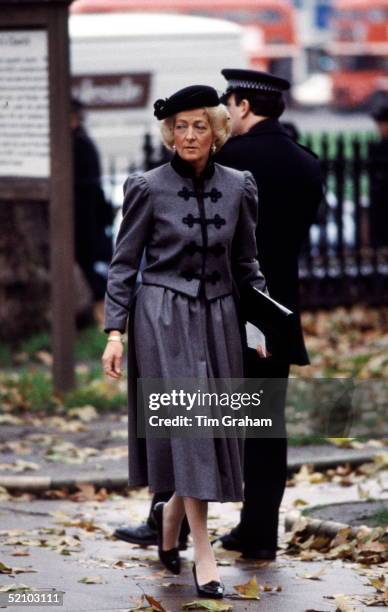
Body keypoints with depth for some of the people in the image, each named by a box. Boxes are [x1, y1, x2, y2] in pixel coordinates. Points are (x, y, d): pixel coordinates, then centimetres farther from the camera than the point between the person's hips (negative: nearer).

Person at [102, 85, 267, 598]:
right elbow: (124, 263, -2)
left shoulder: (238, 187, 4)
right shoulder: (148, 189, -5)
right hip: (163, 319, -4)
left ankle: (172, 513, 34)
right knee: (186, 426, -10)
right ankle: (203, 555, -10)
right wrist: (115, 330, -8)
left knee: (213, 428, 6)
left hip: (217, 318, 4)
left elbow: (246, 265, 13)